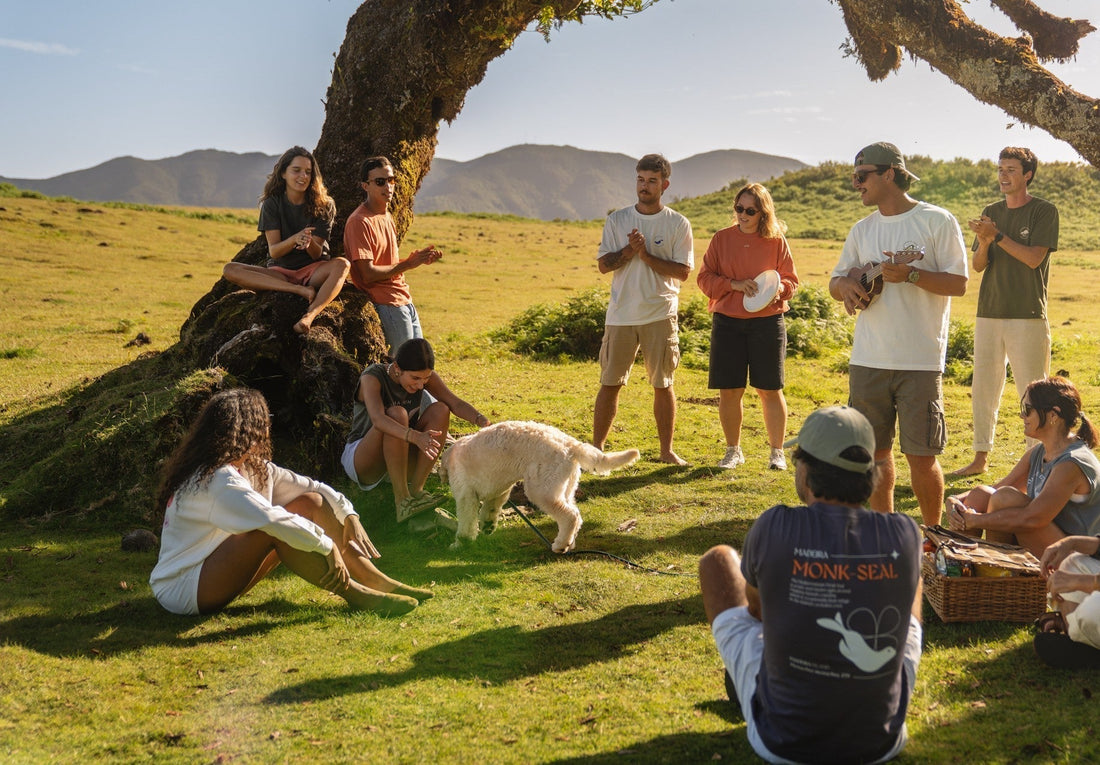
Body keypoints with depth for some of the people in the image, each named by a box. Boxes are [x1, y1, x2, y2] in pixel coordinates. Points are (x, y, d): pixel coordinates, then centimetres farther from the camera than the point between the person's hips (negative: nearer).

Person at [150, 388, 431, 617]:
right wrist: (327, 546, -31)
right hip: (181, 589, -9)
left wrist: (349, 515, -9)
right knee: (275, 531, -32)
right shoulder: (217, 480, -25)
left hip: (214, 572, 9)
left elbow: (309, 486, 5)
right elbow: (272, 520, -38)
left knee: (310, 503, -3)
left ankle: (379, 582, -6)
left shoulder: (253, 467, 4)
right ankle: (355, 594, -23)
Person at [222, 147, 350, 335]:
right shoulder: (272, 204, -1)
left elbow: (317, 253, -8)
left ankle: (310, 315, -53)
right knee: (230, 270, -25)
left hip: (313, 270, -1)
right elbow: (274, 251, -10)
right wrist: (294, 239, -32)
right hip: (280, 272, 1)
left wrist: (309, 243, -33)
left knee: (342, 265, -33)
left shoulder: (323, 205, -2)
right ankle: (301, 291, -34)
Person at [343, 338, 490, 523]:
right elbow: (377, 419, -41)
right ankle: (402, 501, -30)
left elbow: (456, 403, -16)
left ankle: (416, 490, -17)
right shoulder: (372, 378, -24)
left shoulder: (425, 376, -8)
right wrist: (416, 437, -57)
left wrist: (481, 420, -37)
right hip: (360, 462, -5)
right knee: (397, 414, -33)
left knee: (440, 410, -16)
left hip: (398, 460, 5)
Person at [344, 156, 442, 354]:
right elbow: (368, 274, -19)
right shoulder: (360, 222, -15)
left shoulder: (386, 216, 14)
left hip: (405, 301, 9)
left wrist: (417, 258, 0)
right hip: (387, 305, -9)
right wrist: (408, 264, -15)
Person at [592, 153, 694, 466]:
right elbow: (604, 265, 1)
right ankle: (596, 447, 13)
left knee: (663, 384, 5)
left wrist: (646, 255, -14)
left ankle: (666, 450, 15)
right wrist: (630, 251, -15)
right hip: (621, 314, 1)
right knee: (610, 383, 4)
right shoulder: (617, 220, 6)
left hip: (660, 316, -1)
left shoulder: (678, 224, 1)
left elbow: (683, 271, -6)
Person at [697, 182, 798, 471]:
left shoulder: (776, 241, 3)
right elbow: (704, 277, 2)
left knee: (769, 390, 1)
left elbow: (791, 280, 6)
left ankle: (777, 452, 14)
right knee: (729, 390, 4)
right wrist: (734, 284, -13)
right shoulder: (722, 238, 6)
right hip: (727, 322, 1)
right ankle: (733, 451, 20)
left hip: (767, 322, -1)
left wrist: (779, 288, -16)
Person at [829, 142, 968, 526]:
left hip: (920, 361, -5)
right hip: (868, 361, 5)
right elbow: (836, 281, 16)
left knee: (922, 455, -2)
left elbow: (959, 283, -6)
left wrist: (911, 275, -20)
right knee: (875, 450, 11)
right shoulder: (862, 230, 14)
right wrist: (846, 285, -7)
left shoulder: (937, 221, -3)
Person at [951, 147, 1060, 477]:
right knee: (983, 388, 8)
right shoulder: (991, 213, 13)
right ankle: (980, 458, 17)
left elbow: (1034, 258, -13)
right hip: (989, 312, 5)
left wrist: (997, 236, -16)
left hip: (1028, 315, -5)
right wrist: (983, 243, -12)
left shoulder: (1044, 212, -2)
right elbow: (978, 265, 8)